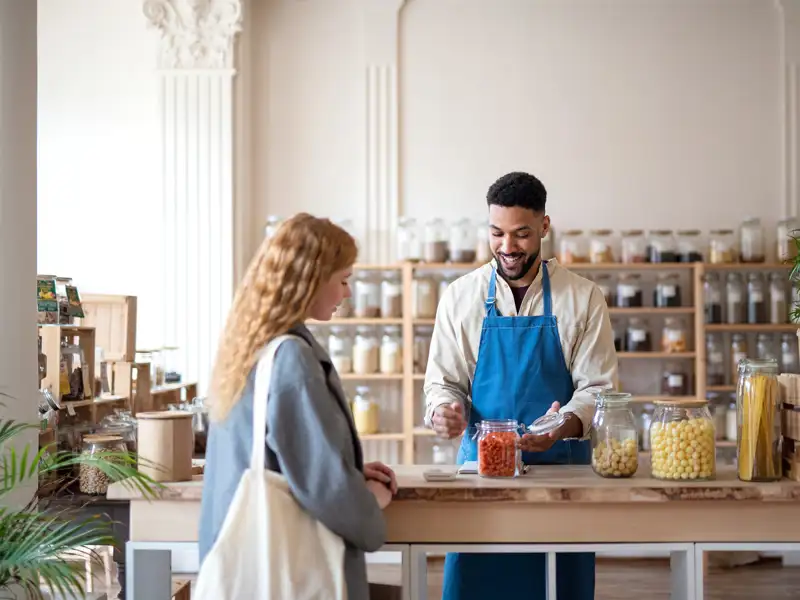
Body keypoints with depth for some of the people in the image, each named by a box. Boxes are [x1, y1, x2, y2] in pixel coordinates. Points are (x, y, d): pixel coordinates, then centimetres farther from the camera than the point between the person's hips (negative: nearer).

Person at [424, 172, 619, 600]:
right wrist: (444, 409, -16)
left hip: (561, 463, -1)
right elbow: (443, 382, 7)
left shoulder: (583, 298, 0)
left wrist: (563, 427, -22)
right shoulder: (460, 297, 3)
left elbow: (598, 386, -2)